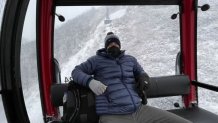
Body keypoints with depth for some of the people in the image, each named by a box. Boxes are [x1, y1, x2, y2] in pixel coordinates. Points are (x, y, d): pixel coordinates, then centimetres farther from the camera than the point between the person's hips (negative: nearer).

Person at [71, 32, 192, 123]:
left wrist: (143, 77, 11)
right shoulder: (97, 60, 11)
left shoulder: (130, 59, 22)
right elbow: (76, 72, 11)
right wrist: (90, 81, -11)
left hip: (140, 110, 5)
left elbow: (140, 72, 37)